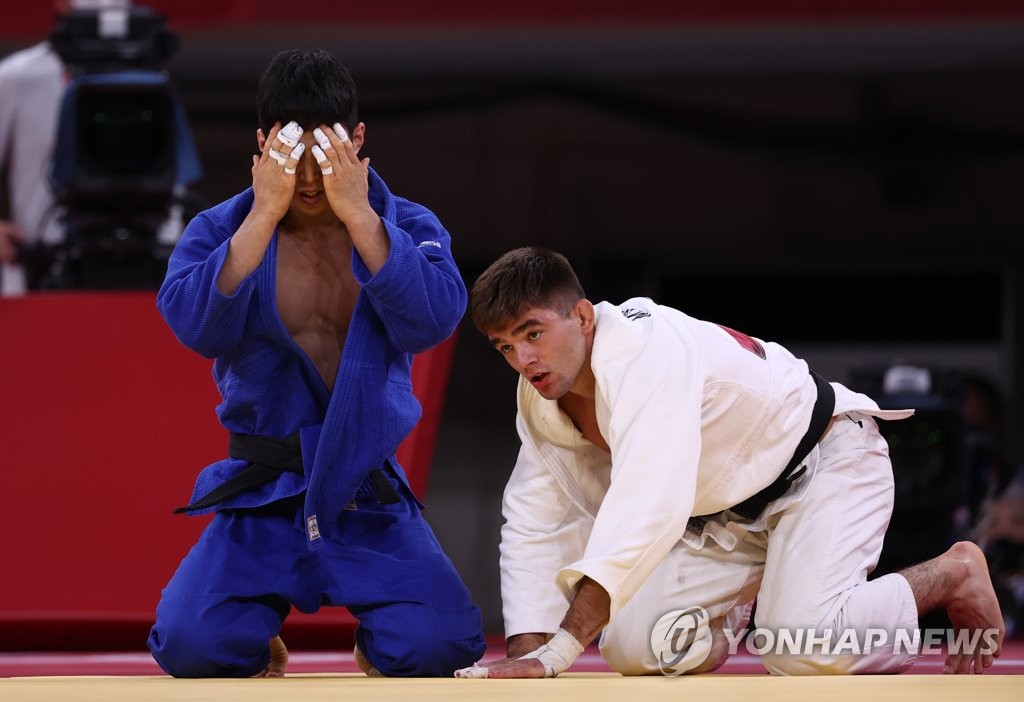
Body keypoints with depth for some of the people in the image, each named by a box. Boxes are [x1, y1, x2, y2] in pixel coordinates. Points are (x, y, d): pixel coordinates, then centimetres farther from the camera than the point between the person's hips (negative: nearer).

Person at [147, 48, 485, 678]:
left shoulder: (409, 227, 1)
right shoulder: (219, 232, -1)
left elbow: (431, 321, -19)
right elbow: (197, 327, -21)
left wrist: (358, 214, -22)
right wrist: (265, 214, -22)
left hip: (369, 495, 0)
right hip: (262, 496, 0)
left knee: (438, 646, -22)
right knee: (191, 646, -24)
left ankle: (377, 649, 17)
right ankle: (260, 655, 16)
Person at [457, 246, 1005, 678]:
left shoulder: (647, 348, -37)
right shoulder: (541, 398, -9)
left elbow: (646, 511, -47)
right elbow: (534, 526, -2)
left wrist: (553, 656, -52)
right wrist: (524, 654, -18)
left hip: (822, 461, -8)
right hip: (728, 506, 8)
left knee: (805, 653, -29)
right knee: (631, 649, -7)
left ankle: (952, 576, -1)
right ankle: (748, 596, 26)